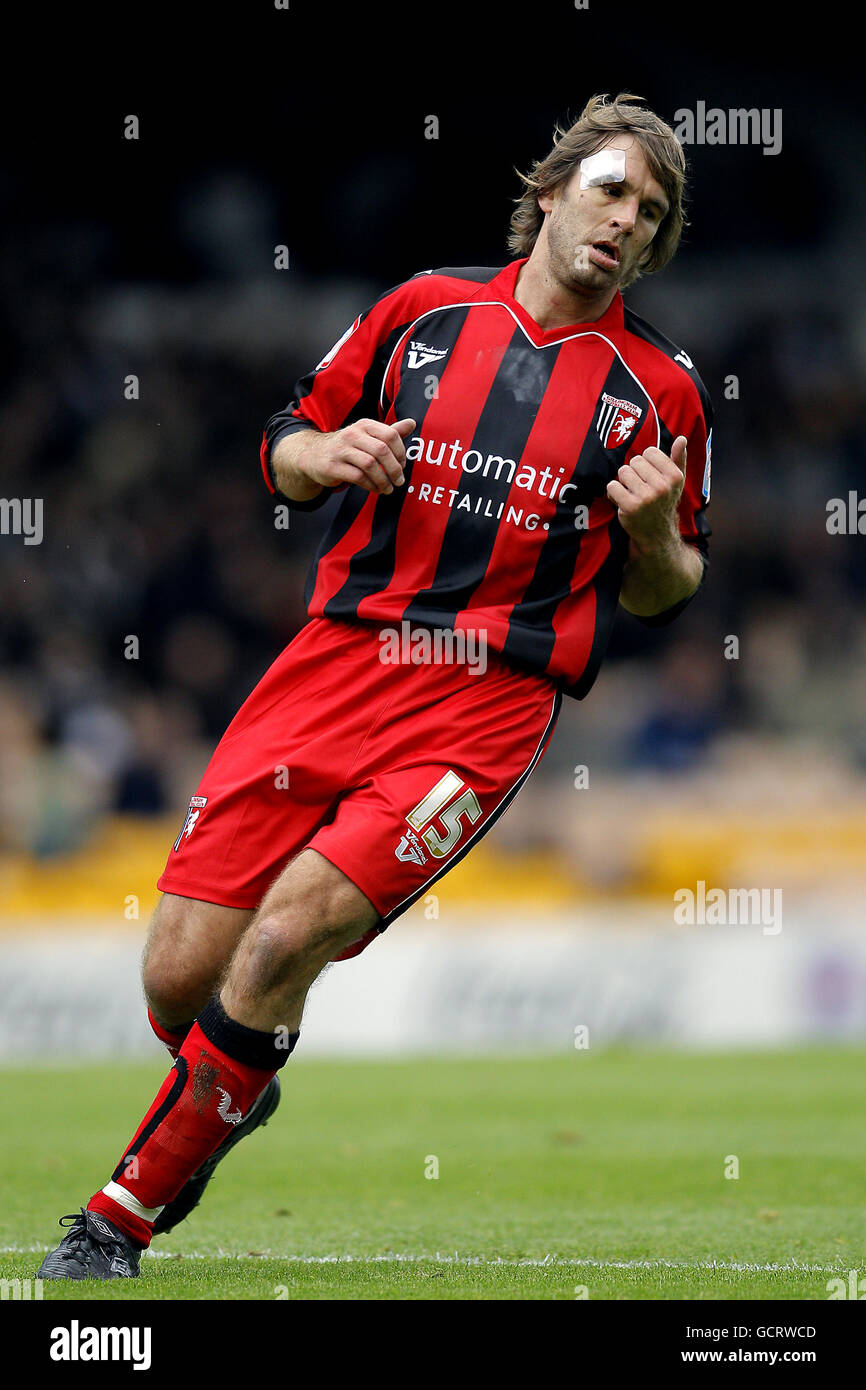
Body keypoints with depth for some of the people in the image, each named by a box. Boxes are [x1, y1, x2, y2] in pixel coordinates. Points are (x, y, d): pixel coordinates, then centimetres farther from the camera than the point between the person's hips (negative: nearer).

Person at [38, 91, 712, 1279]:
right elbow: (286, 444, 20)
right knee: (180, 976, -7)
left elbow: (665, 597, 17)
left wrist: (656, 534, -5)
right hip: (336, 659, 2)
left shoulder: (660, 391, 9)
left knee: (284, 939, -22)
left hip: (484, 710, -2)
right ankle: (236, 1086, 31)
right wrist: (326, 456, -2)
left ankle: (124, 1216, -8)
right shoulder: (424, 310, 11)